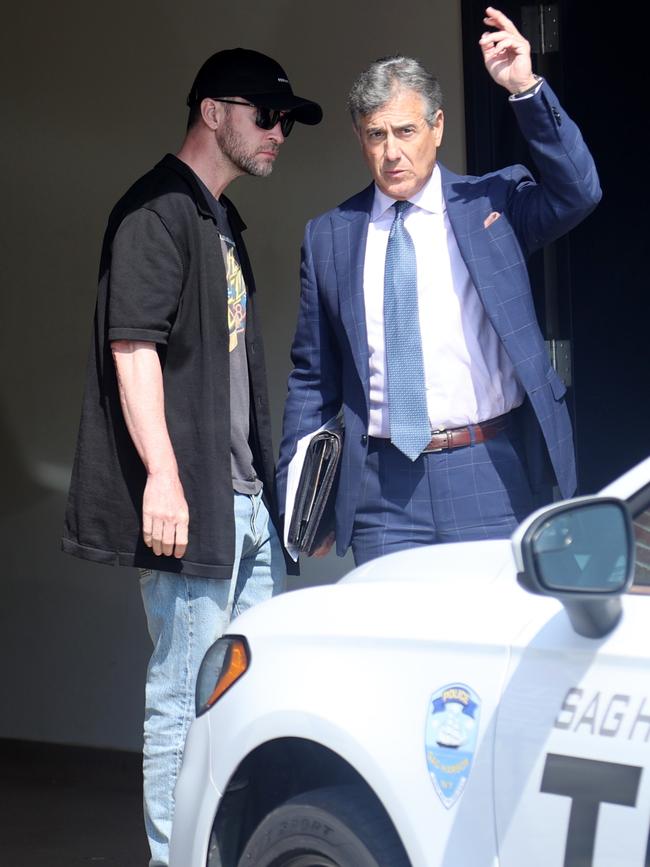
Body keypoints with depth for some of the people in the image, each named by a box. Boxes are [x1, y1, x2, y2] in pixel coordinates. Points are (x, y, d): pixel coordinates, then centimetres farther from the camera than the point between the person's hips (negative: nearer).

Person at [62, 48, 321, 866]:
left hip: (248, 500, 10)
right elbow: (133, 347, -17)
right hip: (189, 504, -10)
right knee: (186, 698, -6)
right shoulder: (157, 210, -9)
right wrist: (162, 476, -24)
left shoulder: (221, 221, 21)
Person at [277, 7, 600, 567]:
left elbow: (578, 193, -15)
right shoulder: (329, 237, 9)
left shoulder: (494, 204, 4)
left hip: (491, 479, -1)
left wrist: (525, 89, -23)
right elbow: (312, 378, 12)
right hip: (383, 490, 2)